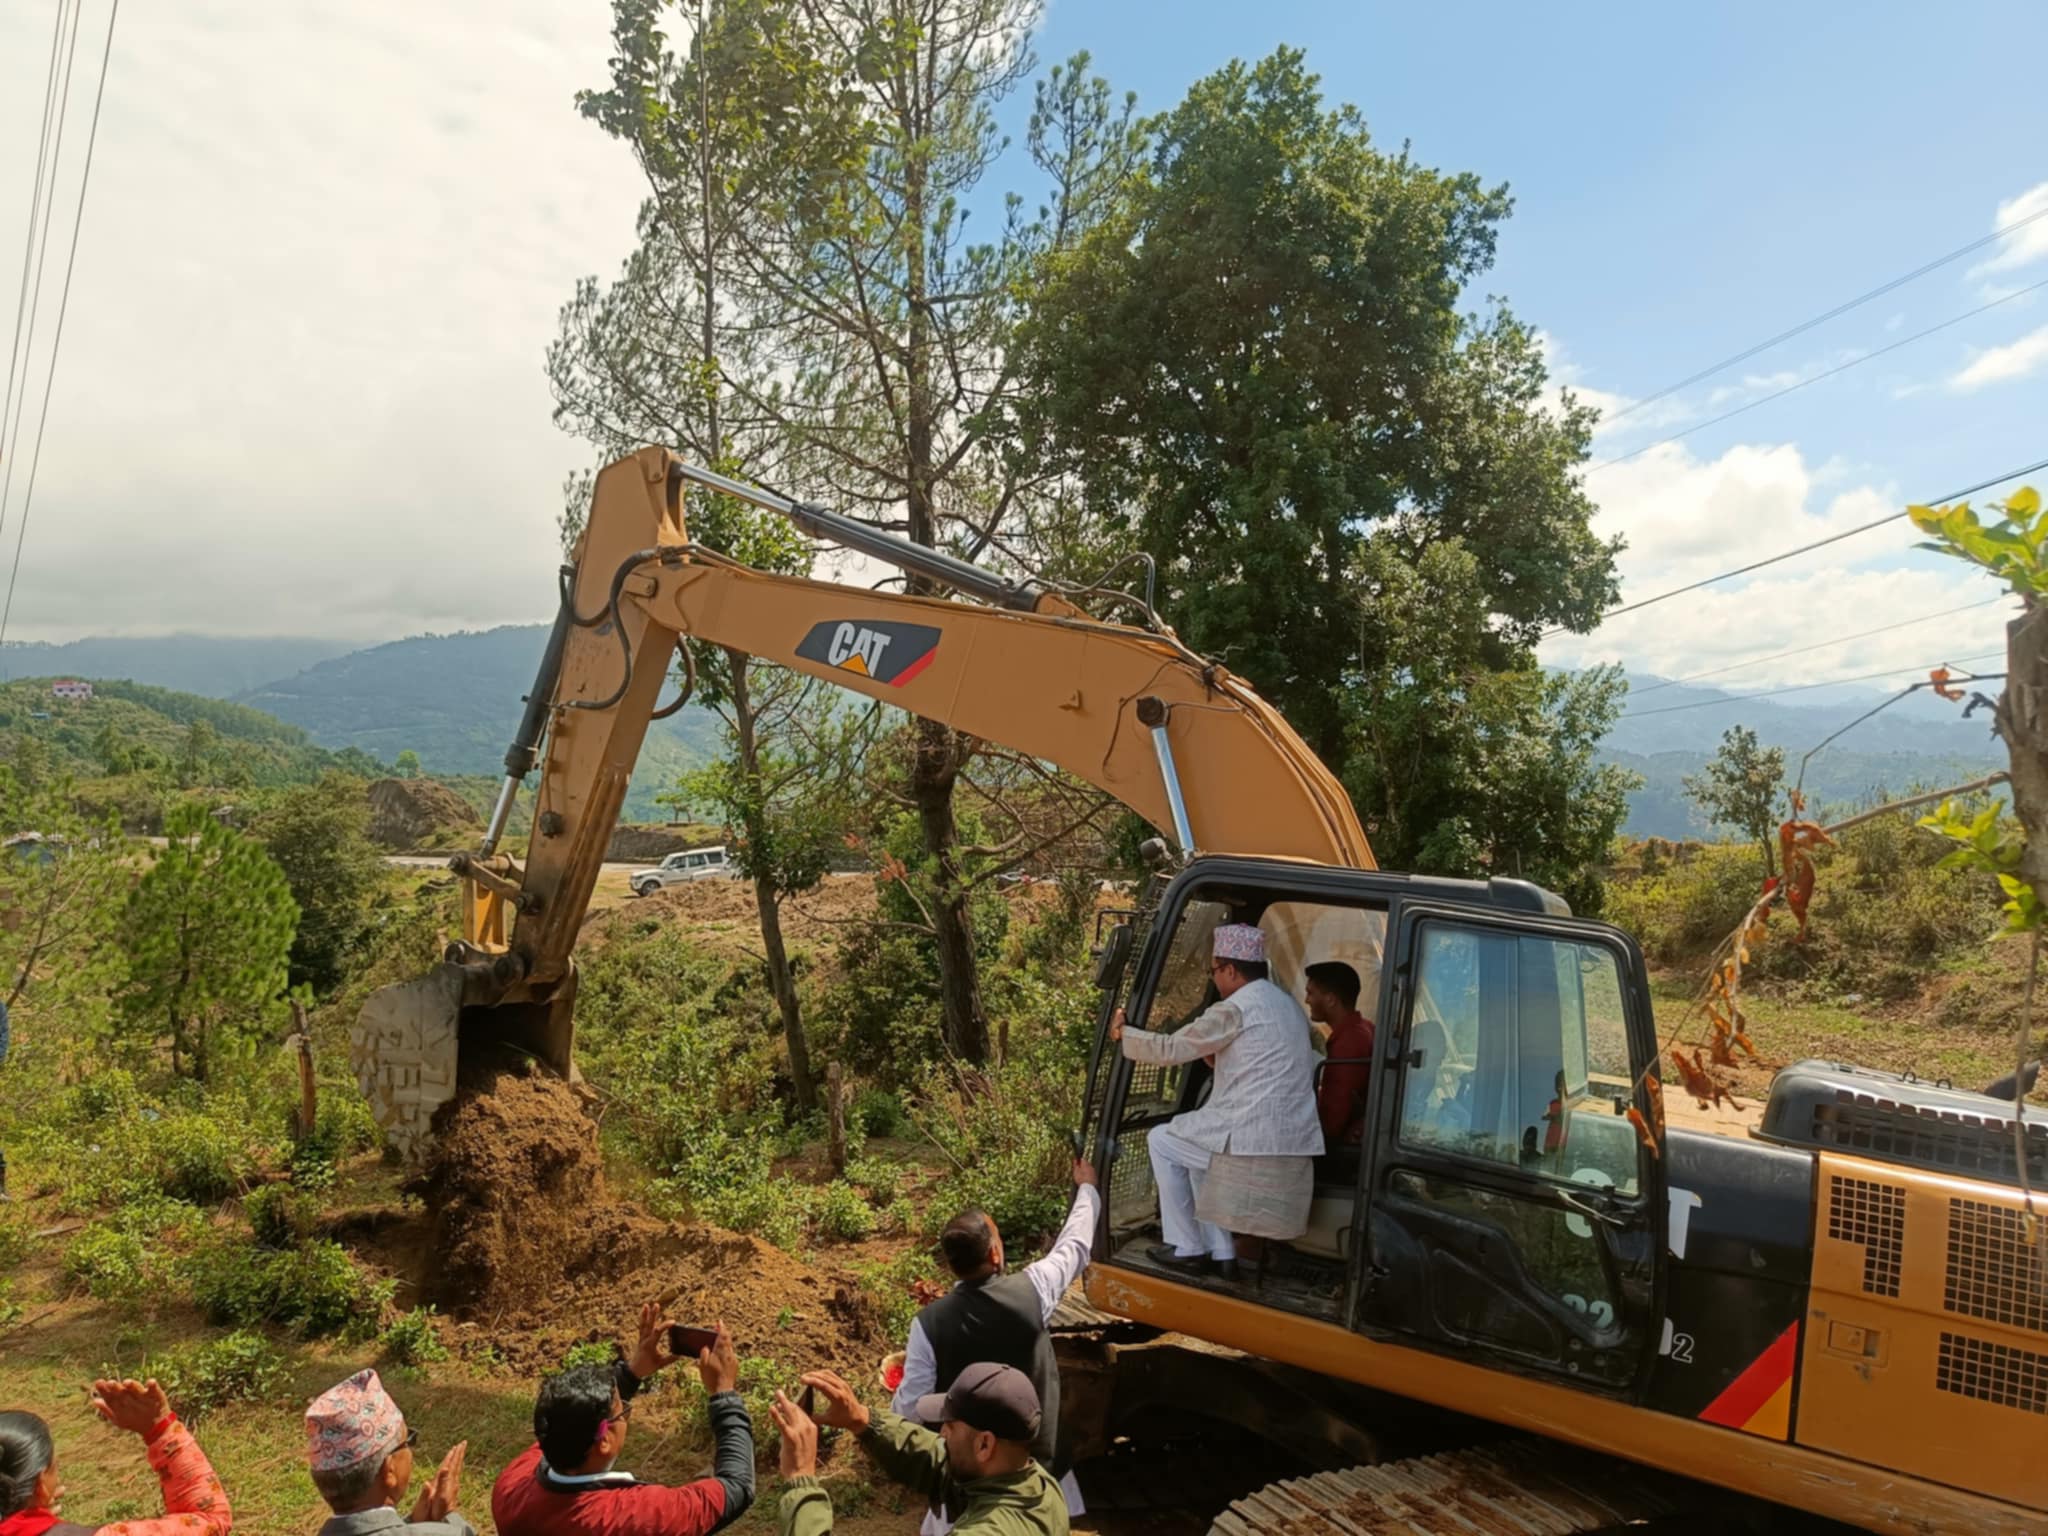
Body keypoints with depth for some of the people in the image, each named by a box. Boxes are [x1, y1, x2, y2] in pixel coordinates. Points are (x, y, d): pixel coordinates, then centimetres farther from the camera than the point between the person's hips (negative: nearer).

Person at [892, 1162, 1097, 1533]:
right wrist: (1086, 1188, 18)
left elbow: (910, 1410, -13)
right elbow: (1075, 1245, 1)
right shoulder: (1031, 1292, -17)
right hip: (1036, 1457, 1)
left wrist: (908, 1368, 8)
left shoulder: (929, 1324, -21)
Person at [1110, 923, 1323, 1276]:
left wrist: (1123, 1033, 11)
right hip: (1297, 1141, 8)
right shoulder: (1289, 1005, 15)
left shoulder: (1234, 1009, -10)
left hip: (1256, 1138, -8)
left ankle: (1187, 1249, 17)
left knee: (1161, 1141, 13)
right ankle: (1220, 1252, 24)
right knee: (1195, 1143, 28)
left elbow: (1170, 1049, -6)